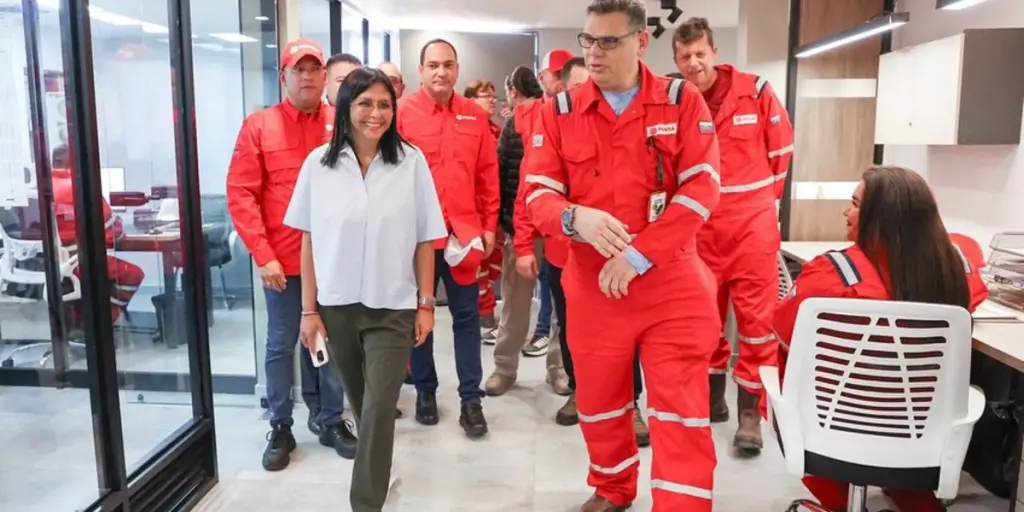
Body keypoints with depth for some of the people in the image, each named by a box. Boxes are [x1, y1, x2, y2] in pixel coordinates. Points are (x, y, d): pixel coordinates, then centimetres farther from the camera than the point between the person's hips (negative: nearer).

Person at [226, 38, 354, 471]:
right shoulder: (259, 126, -1)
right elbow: (240, 193, -4)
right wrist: (263, 255, -10)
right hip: (283, 259, -1)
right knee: (281, 344, 9)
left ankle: (331, 420, 27)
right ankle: (280, 427, 24)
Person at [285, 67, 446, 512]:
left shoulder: (411, 161, -5)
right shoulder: (318, 162, -2)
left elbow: (424, 240, -1)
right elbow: (309, 241, 2)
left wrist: (426, 304, -2)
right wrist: (309, 309, 1)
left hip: (392, 307, -2)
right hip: (336, 306, 2)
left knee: (378, 410, -4)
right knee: (360, 404, 18)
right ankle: (377, 474, 42)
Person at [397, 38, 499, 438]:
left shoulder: (475, 116, 6)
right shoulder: (401, 112, -3)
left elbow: (488, 174, 7)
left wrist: (489, 224, 4)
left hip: (464, 232, 2)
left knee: (466, 316, 7)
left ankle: (471, 398, 16)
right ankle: (425, 390, 27)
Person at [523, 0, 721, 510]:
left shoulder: (683, 100, -3)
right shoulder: (560, 110, 2)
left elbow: (701, 189, -10)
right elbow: (538, 193, -1)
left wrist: (638, 256, -18)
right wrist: (576, 217, -24)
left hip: (672, 283, -2)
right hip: (592, 285, 3)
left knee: (681, 411, 0)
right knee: (598, 402, 18)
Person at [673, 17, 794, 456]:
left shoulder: (755, 91, -5)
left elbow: (781, 148, 6)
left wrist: (762, 196, 10)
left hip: (751, 221, -2)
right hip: (698, 224, 2)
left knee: (756, 316, -2)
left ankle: (750, 410, 7)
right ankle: (712, 395, 28)